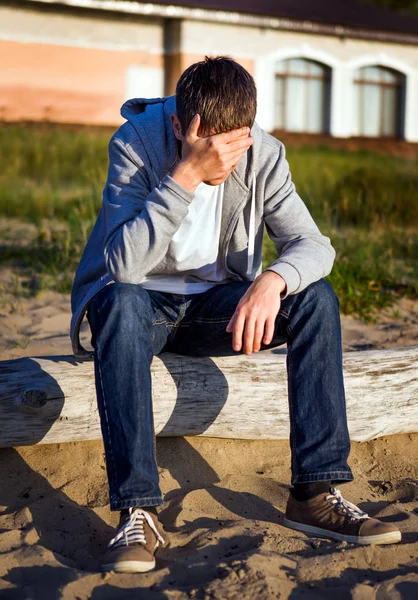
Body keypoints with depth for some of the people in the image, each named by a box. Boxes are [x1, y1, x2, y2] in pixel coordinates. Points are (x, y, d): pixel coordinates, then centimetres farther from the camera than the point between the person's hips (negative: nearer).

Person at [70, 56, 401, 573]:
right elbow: (123, 265, -33)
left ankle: (315, 493, -19)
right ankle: (138, 512, -37)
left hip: (217, 304, 4)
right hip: (142, 301, -3)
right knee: (121, 305, -39)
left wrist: (274, 279, -38)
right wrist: (186, 175, -40)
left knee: (316, 298, -21)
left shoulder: (264, 155, -10)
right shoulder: (135, 144, -22)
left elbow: (314, 245, -15)